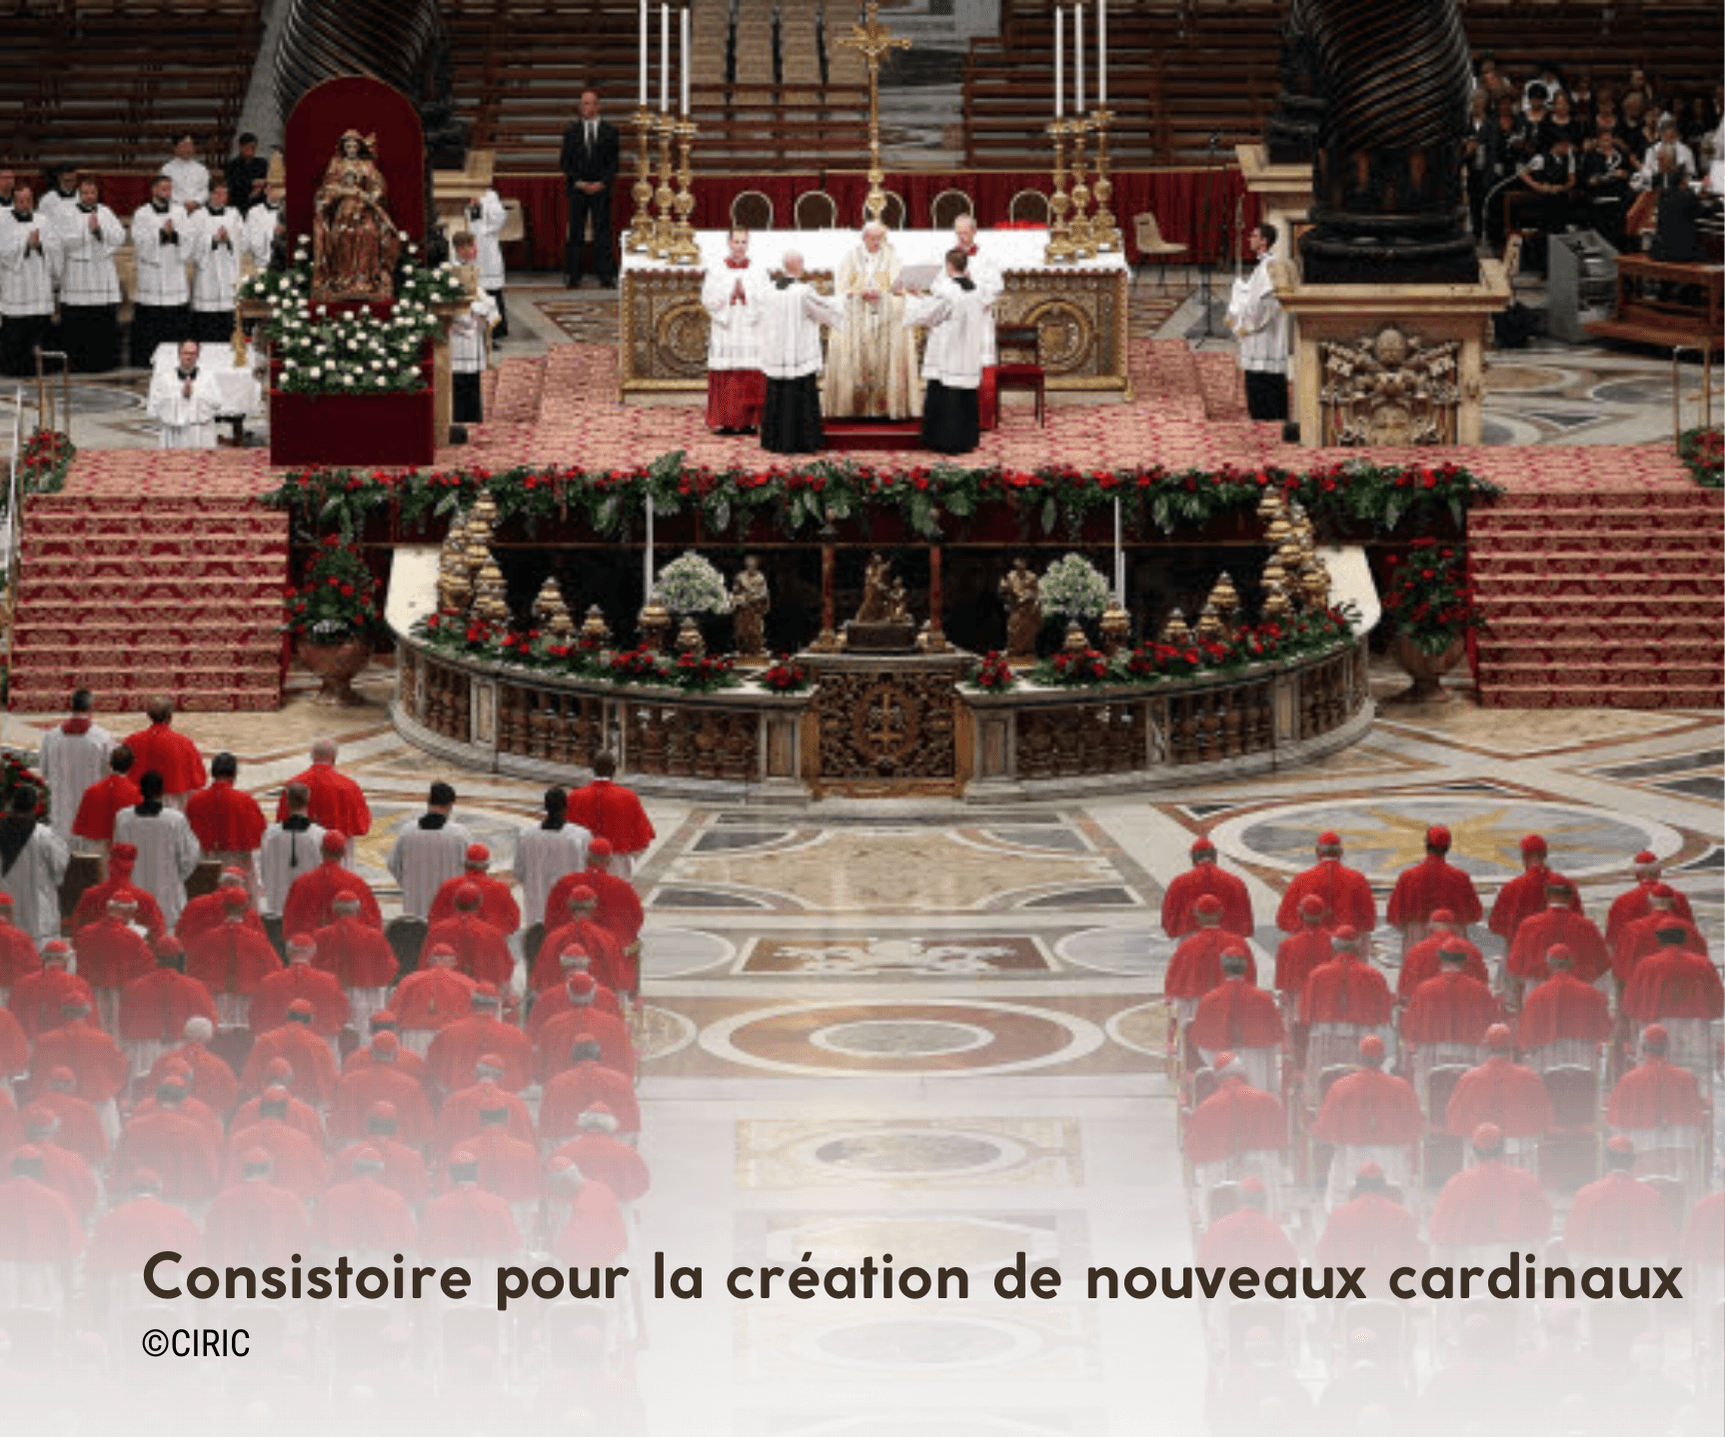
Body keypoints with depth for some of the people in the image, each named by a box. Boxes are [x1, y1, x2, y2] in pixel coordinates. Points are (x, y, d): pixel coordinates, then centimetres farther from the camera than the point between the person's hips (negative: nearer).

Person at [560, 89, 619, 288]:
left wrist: (602, 183, -10)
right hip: (577, 189, 1)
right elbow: (565, 162, 7)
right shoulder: (572, 132, 8)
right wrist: (578, 182, -7)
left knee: (602, 233, -3)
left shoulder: (609, 131, 5)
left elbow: (613, 162, 3)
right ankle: (574, 276, 3)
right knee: (575, 233, 0)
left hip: (601, 188, -1)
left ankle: (606, 275, -1)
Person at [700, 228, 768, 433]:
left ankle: (750, 422, 1)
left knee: (752, 381, -4)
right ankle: (726, 422, -1)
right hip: (725, 335, 0)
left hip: (751, 334, 0)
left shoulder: (759, 272, 9)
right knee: (725, 382, -4)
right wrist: (730, 296, -14)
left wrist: (745, 294, -14)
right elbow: (708, 300, 0)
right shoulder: (716, 272, 7)